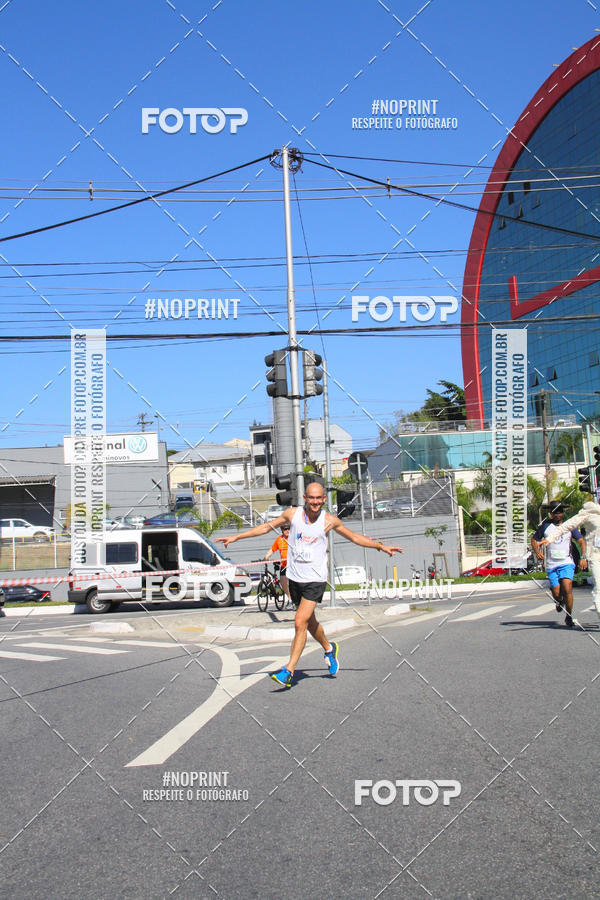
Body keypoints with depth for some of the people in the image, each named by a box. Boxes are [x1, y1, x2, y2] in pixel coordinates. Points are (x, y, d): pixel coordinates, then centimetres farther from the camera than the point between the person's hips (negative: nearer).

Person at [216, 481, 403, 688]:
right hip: (294, 578, 3)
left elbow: (355, 537, 10)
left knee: (300, 623, -14)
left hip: (315, 579, -3)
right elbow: (267, 527, 10)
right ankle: (329, 649, 44)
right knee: (310, 622, 16)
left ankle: (289, 671, -9)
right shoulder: (292, 513, -2)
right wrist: (235, 537, 9)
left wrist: (381, 546, 8)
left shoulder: (329, 520, -5)